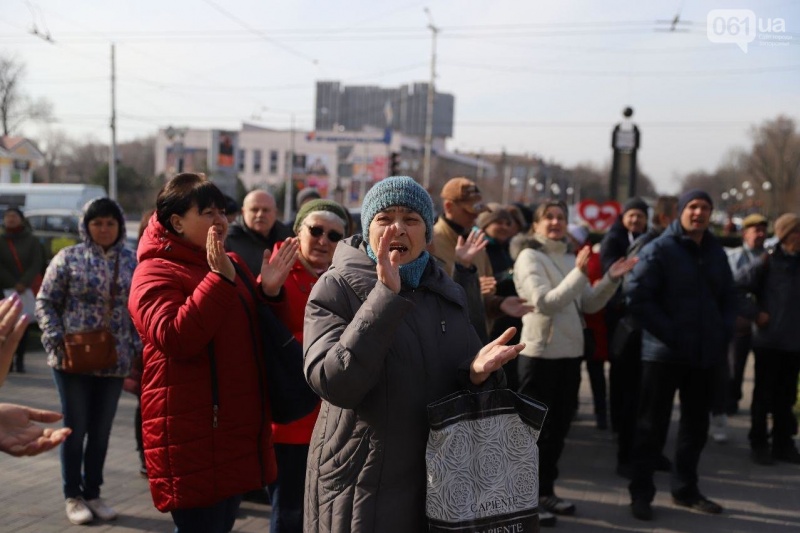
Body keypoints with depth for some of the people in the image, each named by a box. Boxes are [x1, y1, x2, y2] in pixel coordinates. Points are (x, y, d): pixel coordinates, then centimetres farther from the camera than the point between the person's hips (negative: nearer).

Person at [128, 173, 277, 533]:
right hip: (193, 436, -8)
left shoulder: (229, 263, 15)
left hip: (235, 428, 8)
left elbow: (254, 328, 24)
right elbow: (175, 338, -26)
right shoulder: (156, 272, -10)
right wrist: (219, 280, -25)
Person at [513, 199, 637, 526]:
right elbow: (545, 303, -21)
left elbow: (589, 304, 13)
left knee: (558, 428, 15)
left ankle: (545, 492, 27)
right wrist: (579, 273, -27)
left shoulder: (570, 258, 13)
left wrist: (611, 279, -1)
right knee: (535, 430, -1)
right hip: (540, 354, -7)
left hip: (570, 353, 7)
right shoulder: (529, 257, -9)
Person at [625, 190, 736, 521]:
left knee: (696, 424, 15)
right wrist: (669, 333, -18)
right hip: (664, 353, -6)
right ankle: (641, 493, 12)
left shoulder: (716, 252, 11)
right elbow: (636, 296, -15)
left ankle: (685, 489, 29)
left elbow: (728, 297, 19)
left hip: (705, 354, 6)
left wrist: (724, 333, 3)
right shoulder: (659, 249, -8)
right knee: (652, 425, 2)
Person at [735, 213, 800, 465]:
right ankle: (759, 443, 16)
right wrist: (755, 313, -12)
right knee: (764, 396, 6)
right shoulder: (767, 262, -9)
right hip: (768, 341, -4)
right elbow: (735, 288, -13)